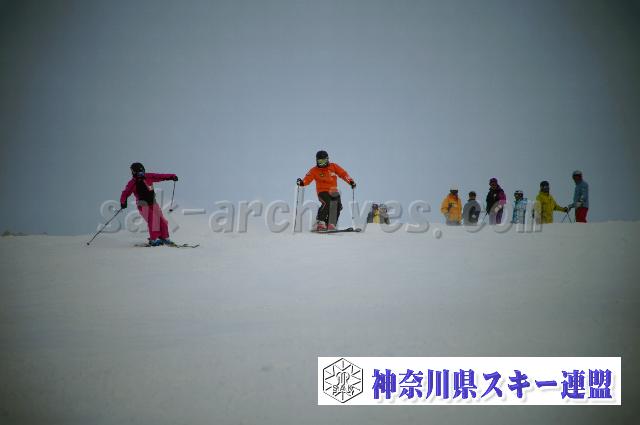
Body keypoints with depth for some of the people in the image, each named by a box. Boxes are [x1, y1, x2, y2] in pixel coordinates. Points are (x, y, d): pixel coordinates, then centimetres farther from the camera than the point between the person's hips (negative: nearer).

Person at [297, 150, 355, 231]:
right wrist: (302, 182, -31)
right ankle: (320, 223, -23)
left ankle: (331, 225, -3)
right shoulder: (314, 170, 2)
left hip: (333, 191, 4)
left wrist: (350, 181, -8)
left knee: (338, 206, -13)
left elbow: (343, 173, 5)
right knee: (326, 203, -30)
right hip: (322, 191, -4)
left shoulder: (333, 166, 8)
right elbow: (308, 179, -9)